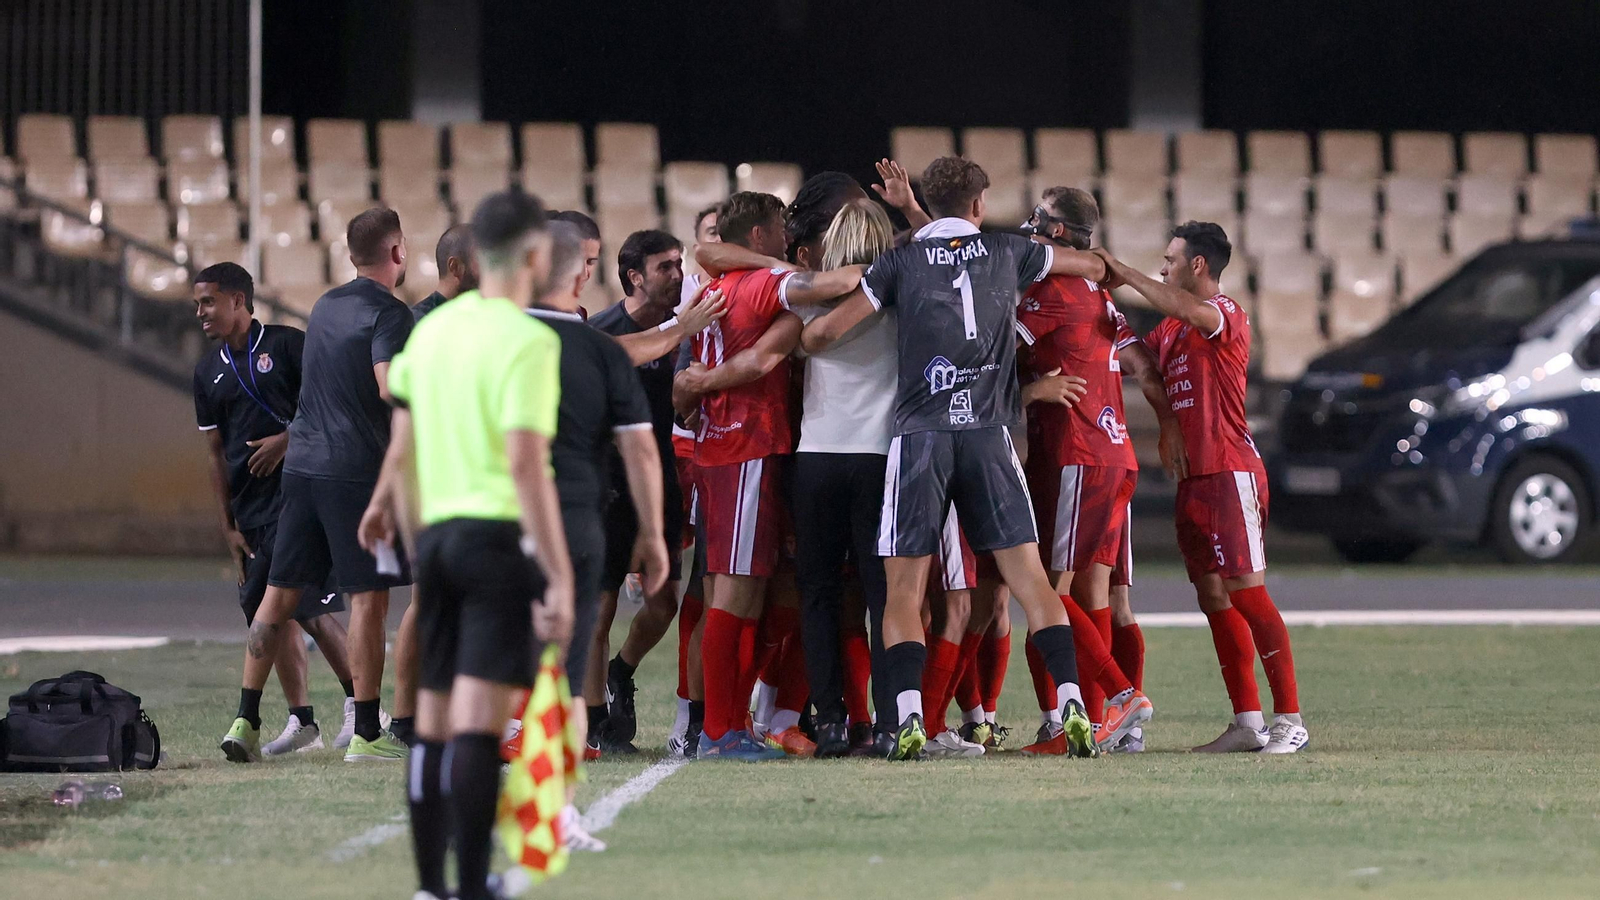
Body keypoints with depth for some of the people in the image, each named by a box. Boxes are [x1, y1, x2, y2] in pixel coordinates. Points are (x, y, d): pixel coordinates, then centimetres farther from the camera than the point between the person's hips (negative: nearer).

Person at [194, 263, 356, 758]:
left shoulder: (286, 344, -3)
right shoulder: (208, 372, 15)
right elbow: (216, 454, 17)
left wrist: (287, 440, -16)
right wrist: (228, 526, 12)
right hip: (250, 509, 7)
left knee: (310, 608, -14)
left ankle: (359, 702, -5)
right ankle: (301, 721, 11)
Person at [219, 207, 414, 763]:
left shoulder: (325, 307, 16)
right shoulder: (390, 314, -10)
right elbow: (391, 388, -24)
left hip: (302, 464, 7)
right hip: (357, 468, -7)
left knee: (281, 591, 9)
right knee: (368, 597, -3)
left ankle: (246, 719, 8)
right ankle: (366, 733, -3)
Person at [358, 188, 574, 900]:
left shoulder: (432, 329, 10)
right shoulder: (527, 341, -12)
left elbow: (403, 448, 20)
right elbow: (526, 463, -18)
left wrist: (391, 504, 38)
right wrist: (559, 576, -18)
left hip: (437, 534, 7)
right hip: (500, 534, -7)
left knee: (434, 723, 11)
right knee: (478, 725, -10)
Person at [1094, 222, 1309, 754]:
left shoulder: (1228, 315, -9)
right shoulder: (1171, 328, 19)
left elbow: (1188, 308, -29)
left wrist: (1123, 273, -18)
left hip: (1230, 471, -9)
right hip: (1192, 477, 9)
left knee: (1247, 593, -11)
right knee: (1213, 599, 6)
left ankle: (1289, 719, -10)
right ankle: (1248, 722, 8)